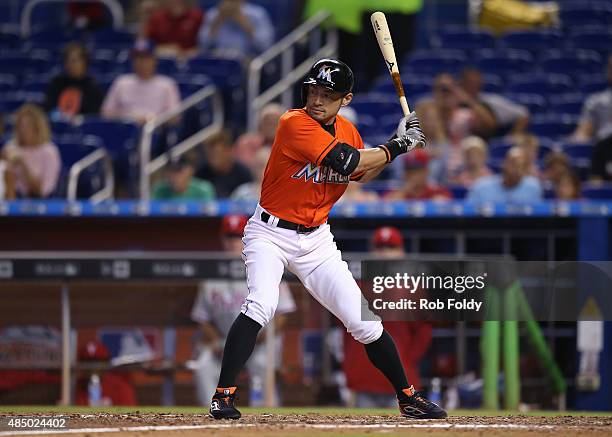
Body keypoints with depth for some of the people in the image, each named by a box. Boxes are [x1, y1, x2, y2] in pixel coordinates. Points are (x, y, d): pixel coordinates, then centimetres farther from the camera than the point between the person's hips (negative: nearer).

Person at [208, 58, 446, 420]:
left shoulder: (347, 130, 3)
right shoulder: (295, 123, -20)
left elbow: (362, 175, 17)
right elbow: (347, 162, -28)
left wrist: (397, 141, 3)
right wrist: (398, 147, -16)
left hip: (316, 240, 6)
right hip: (271, 233, -6)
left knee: (364, 322, 3)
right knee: (262, 304, -30)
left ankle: (408, 397, 18)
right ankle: (224, 395, -23)